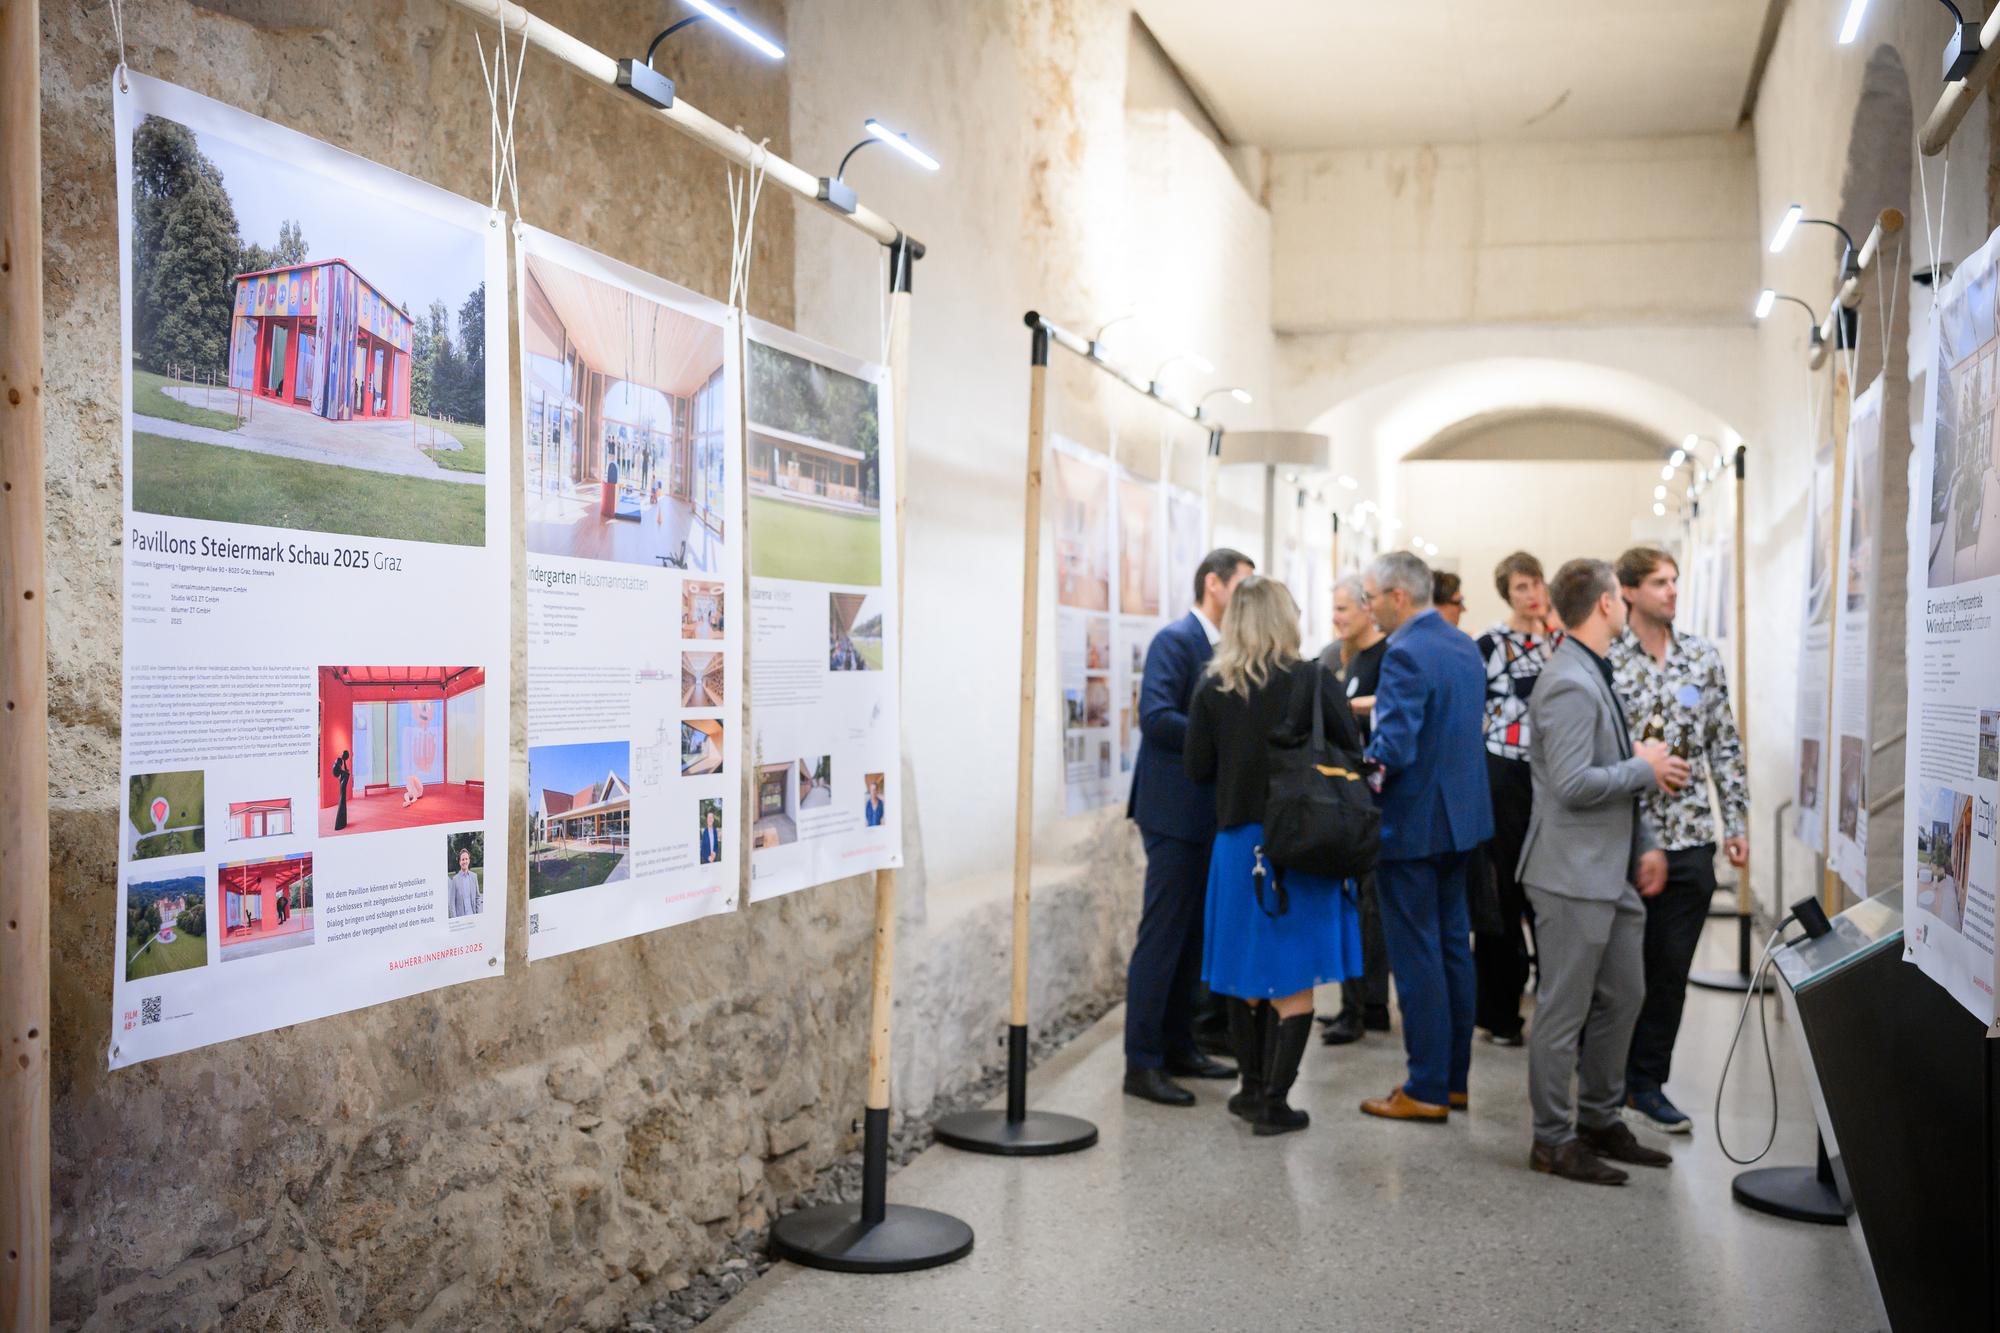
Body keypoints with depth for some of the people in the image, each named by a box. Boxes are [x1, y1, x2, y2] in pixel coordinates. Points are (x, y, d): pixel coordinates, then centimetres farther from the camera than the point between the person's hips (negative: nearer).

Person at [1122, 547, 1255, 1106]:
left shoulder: (1223, 648, 15)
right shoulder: (1175, 640, -11)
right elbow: (1155, 717, -22)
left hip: (1209, 813, 9)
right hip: (1175, 810, -9)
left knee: (1192, 934, 14)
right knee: (1162, 935, -5)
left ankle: (1179, 1046, 25)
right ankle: (1142, 1062, 1)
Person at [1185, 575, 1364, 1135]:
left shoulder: (1213, 688, -3)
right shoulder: (1313, 680, -10)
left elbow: (1198, 768, 0)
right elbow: (1353, 752, -6)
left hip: (1238, 838, 3)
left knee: (1247, 971, 15)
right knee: (1295, 978, 5)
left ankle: (1254, 1089, 24)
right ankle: (1273, 1101, 6)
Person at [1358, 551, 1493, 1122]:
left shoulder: (1406, 654, -20)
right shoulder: (1464, 646, 9)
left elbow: (1394, 749, -26)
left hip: (1412, 823, -9)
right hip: (1460, 816, 9)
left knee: (1417, 957, -1)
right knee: (1453, 946, 15)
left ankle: (1427, 1090, 7)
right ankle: (1455, 1075, 25)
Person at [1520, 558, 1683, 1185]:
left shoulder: (1596, 676, 15)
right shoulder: (1570, 684, -19)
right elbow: (1574, 785, -26)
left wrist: (1645, 845, 12)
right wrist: (1644, 768, -12)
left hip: (1611, 871, 10)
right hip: (1574, 874, -10)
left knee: (1623, 996, 18)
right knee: (1564, 1011, 0)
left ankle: (1599, 1120, 31)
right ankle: (1554, 1140, 12)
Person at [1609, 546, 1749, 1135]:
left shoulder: (1704, 658, 7)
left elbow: (1725, 746, 10)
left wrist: (1736, 822, 7)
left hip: (1688, 839, 4)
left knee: (1671, 969, 8)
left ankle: (1647, 1083, 21)